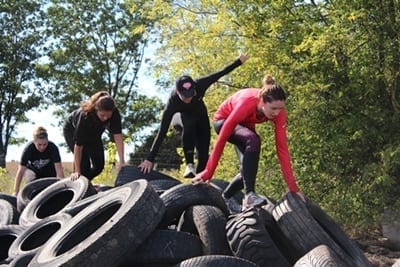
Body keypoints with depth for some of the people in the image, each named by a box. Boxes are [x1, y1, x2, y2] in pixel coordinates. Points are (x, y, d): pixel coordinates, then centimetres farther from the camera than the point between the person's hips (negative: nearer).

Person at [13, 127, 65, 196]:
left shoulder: (53, 148, -32)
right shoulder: (28, 149, -32)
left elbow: (59, 169, -35)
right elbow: (20, 171, -33)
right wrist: (16, 192, -37)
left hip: (49, 172, 0)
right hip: (34, 170, 0)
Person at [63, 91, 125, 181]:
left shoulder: (114, 113, -34)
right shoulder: (85, 116, -43)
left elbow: (118, 135, -36)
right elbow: (78, 145, -39)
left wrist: (122, 161, -44)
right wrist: (77, 171, -38)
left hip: (93, 133, 5)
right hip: (73, 130, -5)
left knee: (99, 165, -2)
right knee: (84, 164, -20)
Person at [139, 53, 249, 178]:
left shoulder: (199, 85, -39)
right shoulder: (172, 103, -41)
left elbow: (221, 73, -26)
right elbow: (162, 132, -42)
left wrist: (239, 61, -20)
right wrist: (150, 159, -46)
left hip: (201, 115, 2)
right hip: (186, 116, -2)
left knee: (204, 150, -6)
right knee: (189, 127, -37)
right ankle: (189, 164, -23)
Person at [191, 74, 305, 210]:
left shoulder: (278, 110, -28)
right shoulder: (246, 104, -42)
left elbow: (282, 147, -27)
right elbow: (222, 138, -36)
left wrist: (293, 187, -30)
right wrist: (208, 172, -33)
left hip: (245, 125, 6)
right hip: (223, 120, -5)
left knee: (249, 170, -6)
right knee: (253, 141, -36)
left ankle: (224, 198, 21)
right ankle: (249, 195, -38)